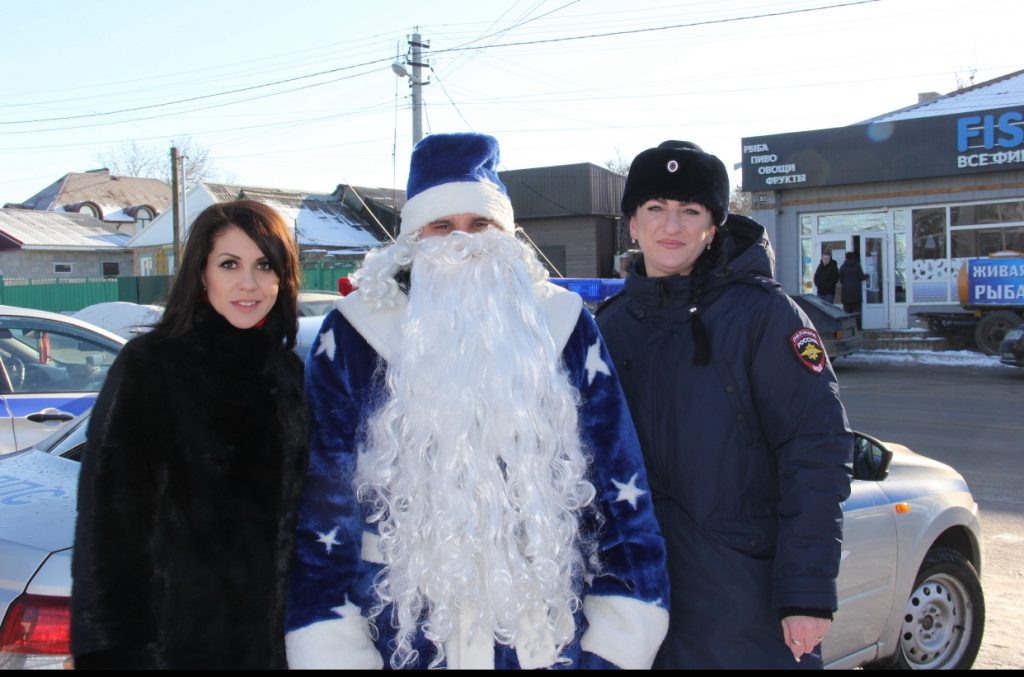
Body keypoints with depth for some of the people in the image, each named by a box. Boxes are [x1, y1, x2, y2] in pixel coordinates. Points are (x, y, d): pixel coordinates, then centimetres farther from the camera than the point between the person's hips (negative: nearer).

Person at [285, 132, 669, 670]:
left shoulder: (562, 326, 0)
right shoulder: (353, 334, -3)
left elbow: (620, 492, 1)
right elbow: (325, 511, -2)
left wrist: (619, 641, -2)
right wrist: (333, 652, -5)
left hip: (549, 634, 1)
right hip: (399, 637, -1)